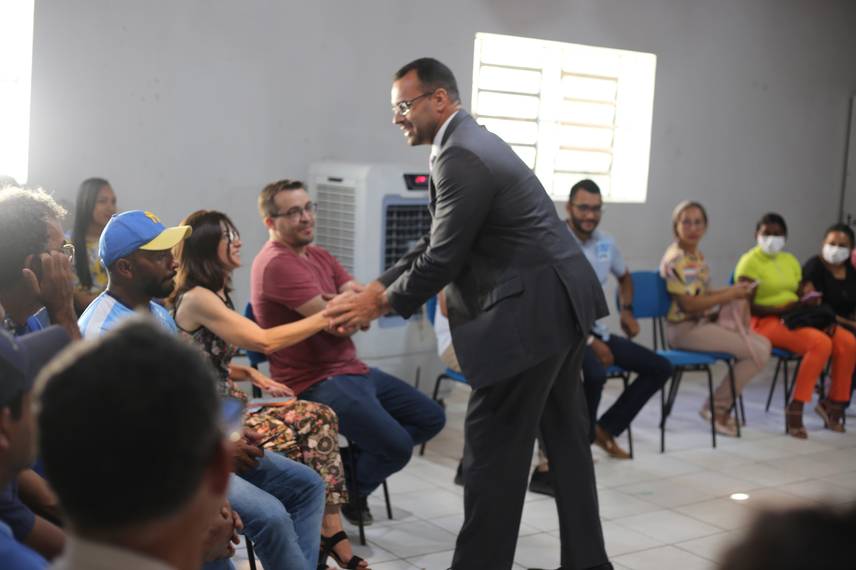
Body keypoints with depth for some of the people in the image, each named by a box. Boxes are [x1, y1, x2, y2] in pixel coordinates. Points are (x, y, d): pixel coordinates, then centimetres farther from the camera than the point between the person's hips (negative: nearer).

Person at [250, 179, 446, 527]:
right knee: (396, 445, -21)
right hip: (314, 384, -10)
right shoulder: (277, 264, -16)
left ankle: (355, 468, 17)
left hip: (352, 369, 10)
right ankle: (348, 493, 8)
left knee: (431, 418, 11)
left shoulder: (319, 256, 14)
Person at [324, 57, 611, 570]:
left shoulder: (459, 157, -18)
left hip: (532, 312, -11)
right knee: (566, 437, 16)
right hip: (559, 303, 11)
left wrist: (381, 304, -3)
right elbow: (439, 243, 18)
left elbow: (443, 258, -17)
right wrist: (378, 288, 12)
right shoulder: (470, 143, 15)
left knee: (494, 446, -3)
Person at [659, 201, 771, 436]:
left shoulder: (697, 255, 12)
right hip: (685, 328, -9)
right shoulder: (676, 259, -17)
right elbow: (689, 304, -22)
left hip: (704, 321, 9)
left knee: (764, 344, 4)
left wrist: (733, 290, 1)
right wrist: (730, 295, -15)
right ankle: (718, 408, 0)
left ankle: (722, 406, 8)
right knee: (758, 352, -13)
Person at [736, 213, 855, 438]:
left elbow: (803, 297, 12)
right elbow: (748, 307, -12)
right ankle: (795, 408, -23)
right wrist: (783, 309, -22)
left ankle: (834, 402, 0)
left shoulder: (790, 260, 18)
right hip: (766, 322, -7)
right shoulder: (749, 262, -4)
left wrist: (809, 303, -11)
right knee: (820, 342, -31)